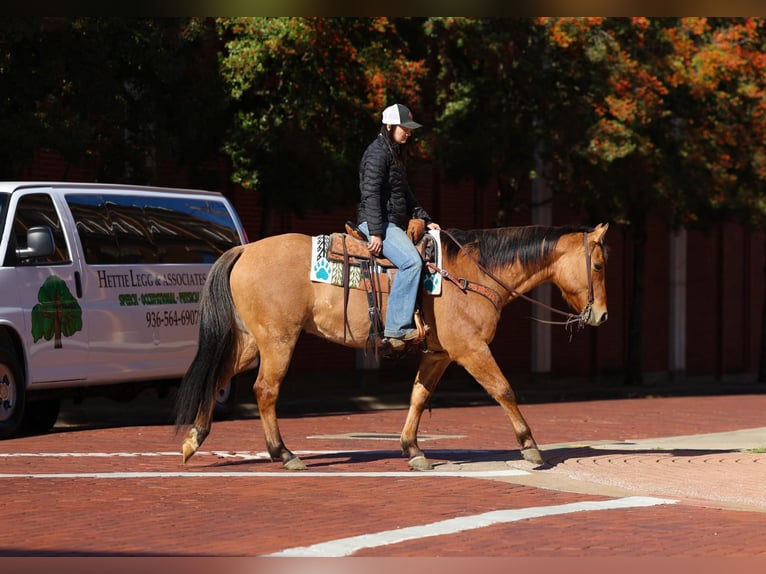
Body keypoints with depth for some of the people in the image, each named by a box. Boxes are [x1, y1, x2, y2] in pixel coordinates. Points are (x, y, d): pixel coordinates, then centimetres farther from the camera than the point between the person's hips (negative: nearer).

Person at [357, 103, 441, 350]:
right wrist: (376, 233, -24)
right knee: (411, 261, -30)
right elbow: (371, 194, -18)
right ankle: (397, 328, -34)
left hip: (394, 224, 11)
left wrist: (425, 220, 21)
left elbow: (405, 194, 29)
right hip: (378, 222, -11)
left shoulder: (395, 153, 21)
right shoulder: (378, 152, -11)